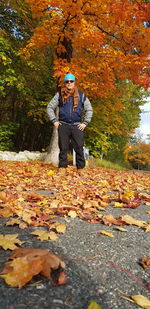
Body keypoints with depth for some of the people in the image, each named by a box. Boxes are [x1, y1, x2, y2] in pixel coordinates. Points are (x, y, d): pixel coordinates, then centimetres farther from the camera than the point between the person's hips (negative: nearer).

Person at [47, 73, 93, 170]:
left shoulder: (81, 95, 11)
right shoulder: (60, 94, 10)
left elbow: (89, 109, 14)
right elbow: (50, 107, 13)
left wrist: (85, 123, 4)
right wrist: (54, 121, 3)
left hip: (77, 126, 0)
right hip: (63, 125, 0)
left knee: (79, 149, -3)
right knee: (63, 149, 3)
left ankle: (81, 168, 5)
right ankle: (62, 168, 11)